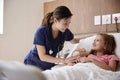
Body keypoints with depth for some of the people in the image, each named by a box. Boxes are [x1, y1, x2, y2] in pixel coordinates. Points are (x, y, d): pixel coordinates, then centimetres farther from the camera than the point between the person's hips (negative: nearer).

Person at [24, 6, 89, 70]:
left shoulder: (65, 32, -12)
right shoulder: (41, 32, -26)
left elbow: (74, 41, 10)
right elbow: (42, 56, -27)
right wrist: (64, 60, -35)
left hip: (49, 66, 5)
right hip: (33, 65, -4)